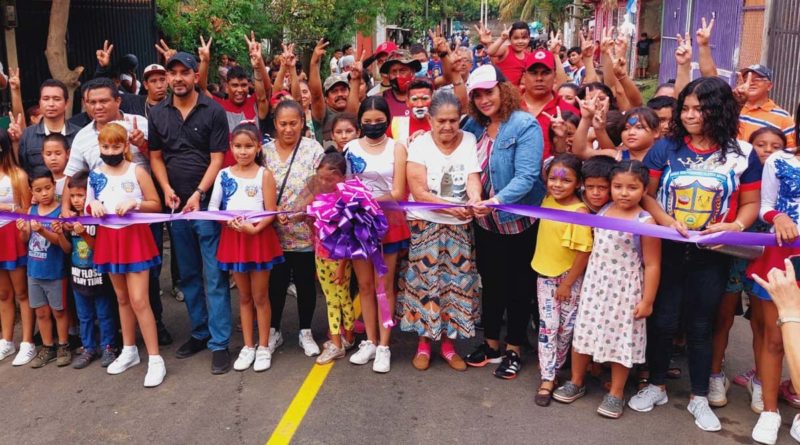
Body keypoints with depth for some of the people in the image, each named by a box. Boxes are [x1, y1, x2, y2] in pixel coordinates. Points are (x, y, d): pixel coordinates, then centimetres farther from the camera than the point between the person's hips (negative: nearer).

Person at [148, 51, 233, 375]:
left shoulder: (213, 111, -4)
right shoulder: (158, 114, 8)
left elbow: (217, 158, -8)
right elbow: (156, 156, 12)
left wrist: (198, 194, -17)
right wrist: (167, 189, -5)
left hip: (207, 202, -5)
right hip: (175, 204, 5)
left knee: (215, 276, -3)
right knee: (188, 274, 13)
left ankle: (219, 343, 3)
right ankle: (200, 333, 27)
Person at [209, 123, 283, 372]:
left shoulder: (264, 175, -5)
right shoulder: (224, 175, 3)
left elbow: (271, 213, -9)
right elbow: (212, 207, 2)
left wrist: (255, 228, -24)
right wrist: (228, 220, -16)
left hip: (260, 237, -3)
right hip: (233, 238, 3)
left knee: (260, 296, 6)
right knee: (244, 296, 13)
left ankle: (263, 347, 17)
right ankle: (248, 346, 24)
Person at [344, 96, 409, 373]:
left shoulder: (396, 148, -1)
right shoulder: (350, 148, 4)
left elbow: (398, 193, -7)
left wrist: (371, 199, -22)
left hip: (387, 221, -2)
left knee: (384, 286, 4)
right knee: (365, 285, 10)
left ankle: (384, 346, 12)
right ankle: (370, 341, 22)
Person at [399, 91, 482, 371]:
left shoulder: (469, 141, 1)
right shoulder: (419, 145, -7)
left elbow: (473, 178, -12)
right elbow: (419, 193, -15)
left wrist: (475, 198, -35)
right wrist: (451, 207, -29)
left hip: (461, 226, 2)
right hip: (426, 225, -2)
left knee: (457, 283, 6)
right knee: (426, 282, 1)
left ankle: (448, 344, 21)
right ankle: (424, 343, 18)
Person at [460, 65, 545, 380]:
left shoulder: (525, 125, -16)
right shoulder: (474, 125, 2)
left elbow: (526, 177, -27)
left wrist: (497, 200, -39)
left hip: (519, 219, -5)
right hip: (485, 221, 5)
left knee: (518, 285, 9)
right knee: (490, 281, 16)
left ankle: (513, 350, 25)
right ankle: (491, 344, 32)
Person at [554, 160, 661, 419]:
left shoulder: (646, 222, -14)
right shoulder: (602, 211, 1)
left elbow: (652, 265, -12)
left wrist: (647, 300, -13)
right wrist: (585, 280, 12)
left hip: (625, 290, -5)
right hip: (594, 283, 5)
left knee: (620, 338, 6)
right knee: (584, 332, 12)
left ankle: (616, 393, 23)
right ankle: (576, 382, 30)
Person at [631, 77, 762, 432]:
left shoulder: (742, 155, -3)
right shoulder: (665, 147, -4)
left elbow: (750, 204, 3)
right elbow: (646, 194, -5)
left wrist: (736, 226, -18)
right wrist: (668, 222, -21)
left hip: (711, 256, 0)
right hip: (667, 251, 0)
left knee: (701, 326, 11)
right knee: (663, 320, 7)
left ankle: (699, 398, 26)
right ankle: (656, 386, 28)